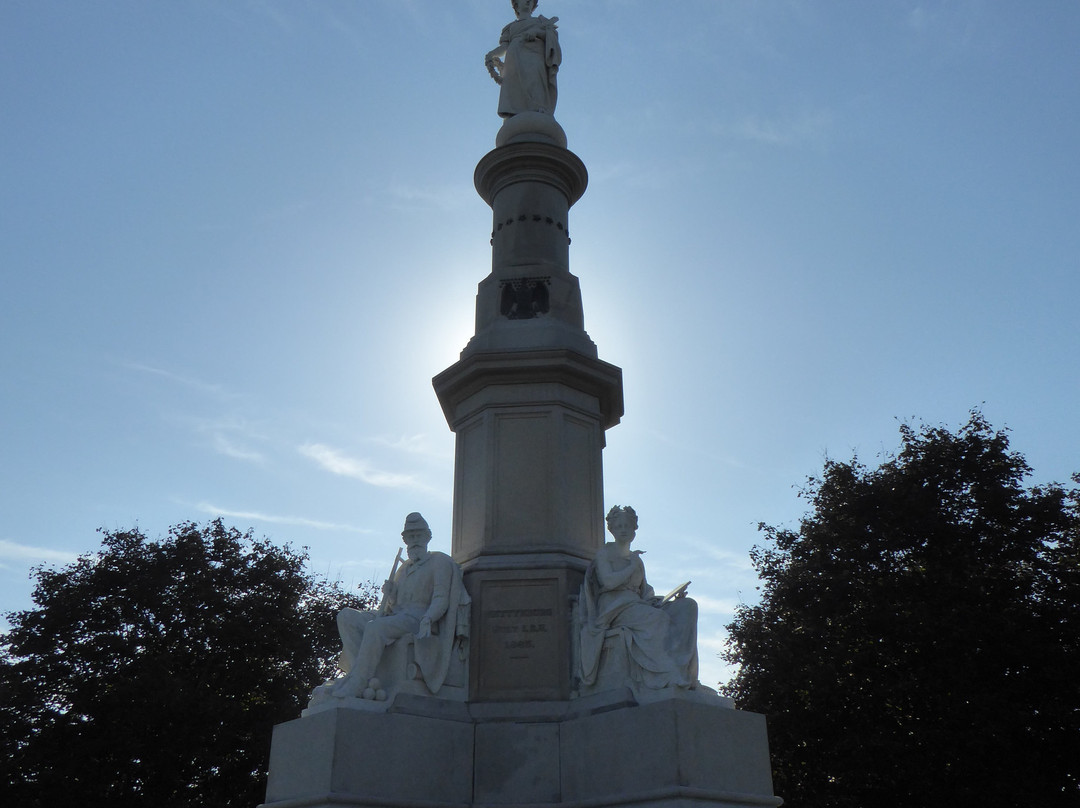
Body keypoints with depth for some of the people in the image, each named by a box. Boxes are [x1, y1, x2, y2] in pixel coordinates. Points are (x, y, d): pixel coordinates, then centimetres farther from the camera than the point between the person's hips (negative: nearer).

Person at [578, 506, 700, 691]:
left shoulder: (637, 560, 26)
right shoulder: (605, 553, 8)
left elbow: (646, 593, 18)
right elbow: (608, 582, -10)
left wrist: (673, 596, 2)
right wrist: (632, 567, -1)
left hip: (637, 605, 6)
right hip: (613, 607, -6)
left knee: (687, 606, -16)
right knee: (656, 618, -35)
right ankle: (669, 676, -39)